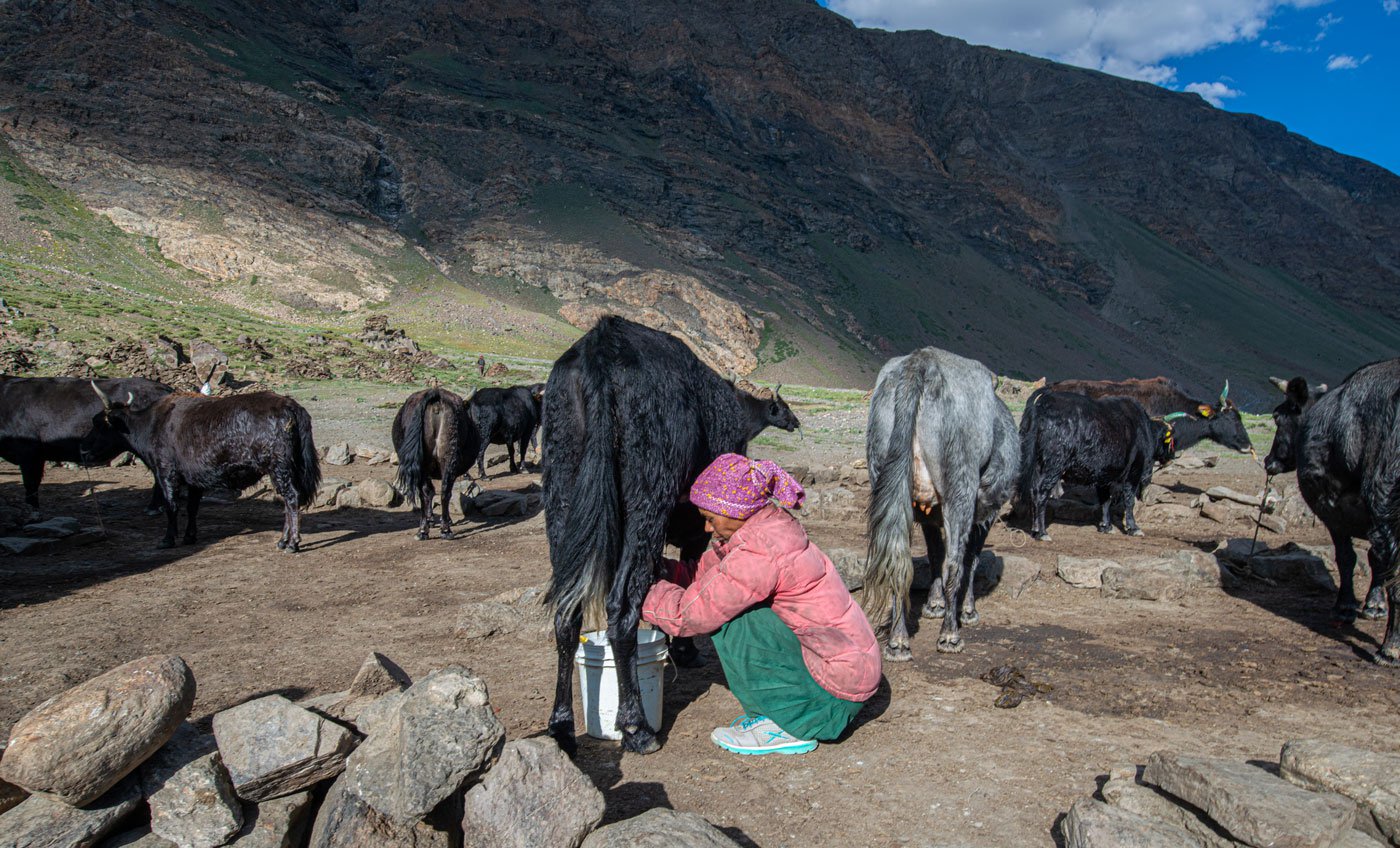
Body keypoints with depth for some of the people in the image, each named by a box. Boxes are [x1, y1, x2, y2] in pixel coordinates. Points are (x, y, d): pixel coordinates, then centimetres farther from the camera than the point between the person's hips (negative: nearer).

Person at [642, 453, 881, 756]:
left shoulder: (759, 554, -24)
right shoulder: (769, 526, 3)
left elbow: (688, 615, -18)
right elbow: (703, 573, 8)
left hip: (839, 693, -9)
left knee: (726, 620, -15)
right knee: (729, 607, 8)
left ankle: (785, 727, -3)